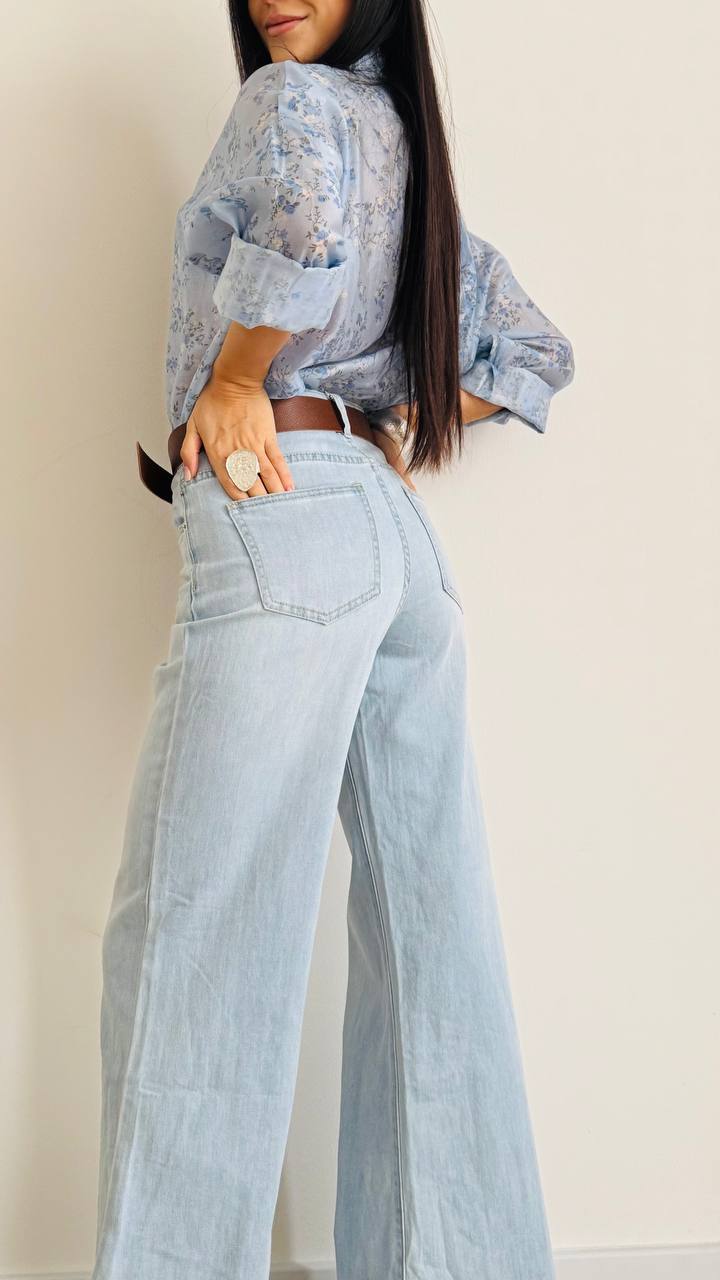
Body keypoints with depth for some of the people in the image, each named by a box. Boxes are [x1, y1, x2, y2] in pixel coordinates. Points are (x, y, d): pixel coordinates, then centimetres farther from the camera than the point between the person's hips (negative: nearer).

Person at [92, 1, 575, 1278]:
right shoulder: (411, 141, 24)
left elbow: (313, 219, -25)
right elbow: (536, 350, 28)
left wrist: (234, 377, -11)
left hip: (284, 519, -9)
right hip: (405, 540, 9)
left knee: (190, 931, -6)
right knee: (430, 923, 7)